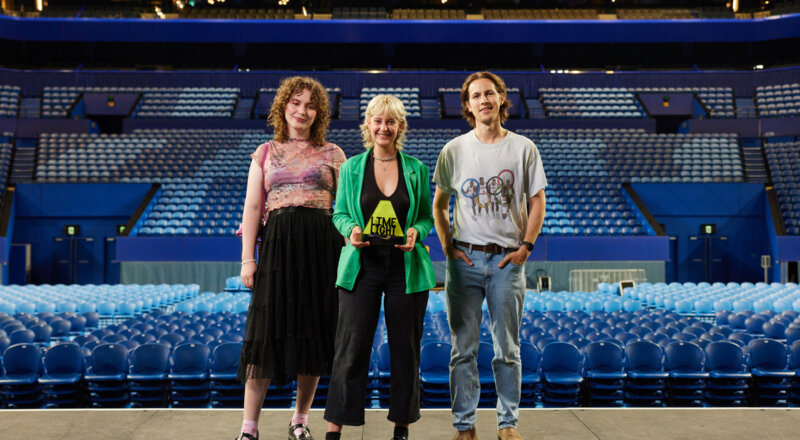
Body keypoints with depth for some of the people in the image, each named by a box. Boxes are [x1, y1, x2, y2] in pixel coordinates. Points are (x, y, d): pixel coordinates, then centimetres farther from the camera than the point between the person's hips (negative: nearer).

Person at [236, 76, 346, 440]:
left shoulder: (331, 154, 11)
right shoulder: (265, 153, 13)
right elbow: (252, 207, 9)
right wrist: (247, 258, 1)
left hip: (322, 245, 0)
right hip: (278, 244, 0)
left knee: (314, 331, 5)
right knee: (266, 332, -3)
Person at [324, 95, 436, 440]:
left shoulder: (416, 169, 7)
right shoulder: (351, 167, 7)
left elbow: (427, 216, 11)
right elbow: (339, 213, 10)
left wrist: (416, 232, -10)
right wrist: (351, 229, -12)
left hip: (407, 266, 1)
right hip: (361, 265, -1)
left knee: (405, 347, 6)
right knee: (351, 346, -2)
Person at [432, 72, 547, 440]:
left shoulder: (523, 148, 4)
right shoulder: (454, 150, 5)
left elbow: (537, 201, 8)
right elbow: (438, 203, 12)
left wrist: (526, 246, -1)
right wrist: (446, 245, 1)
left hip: (507, 260, 0)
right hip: (464, 258, 0)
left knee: (507, 349, 6)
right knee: (463, 349, 4)